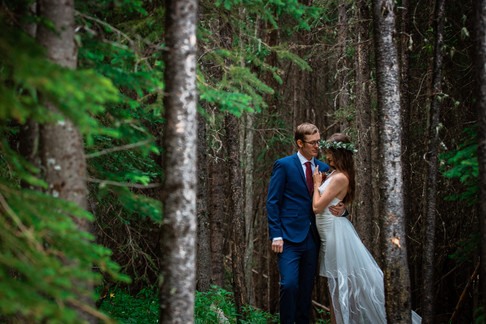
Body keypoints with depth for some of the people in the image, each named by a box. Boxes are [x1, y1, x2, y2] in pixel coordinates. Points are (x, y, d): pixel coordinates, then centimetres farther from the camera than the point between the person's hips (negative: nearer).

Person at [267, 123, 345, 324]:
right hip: (290, 237, -5)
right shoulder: (283, 165, -1)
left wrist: (340, 209, -6)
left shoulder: (323, 168, 13)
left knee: (307, 288, 9)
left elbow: (329, 201, 19)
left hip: (312, 238, 5)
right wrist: (276, 235, -12)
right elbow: (273, 202, -4)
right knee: (289, 285, -14)